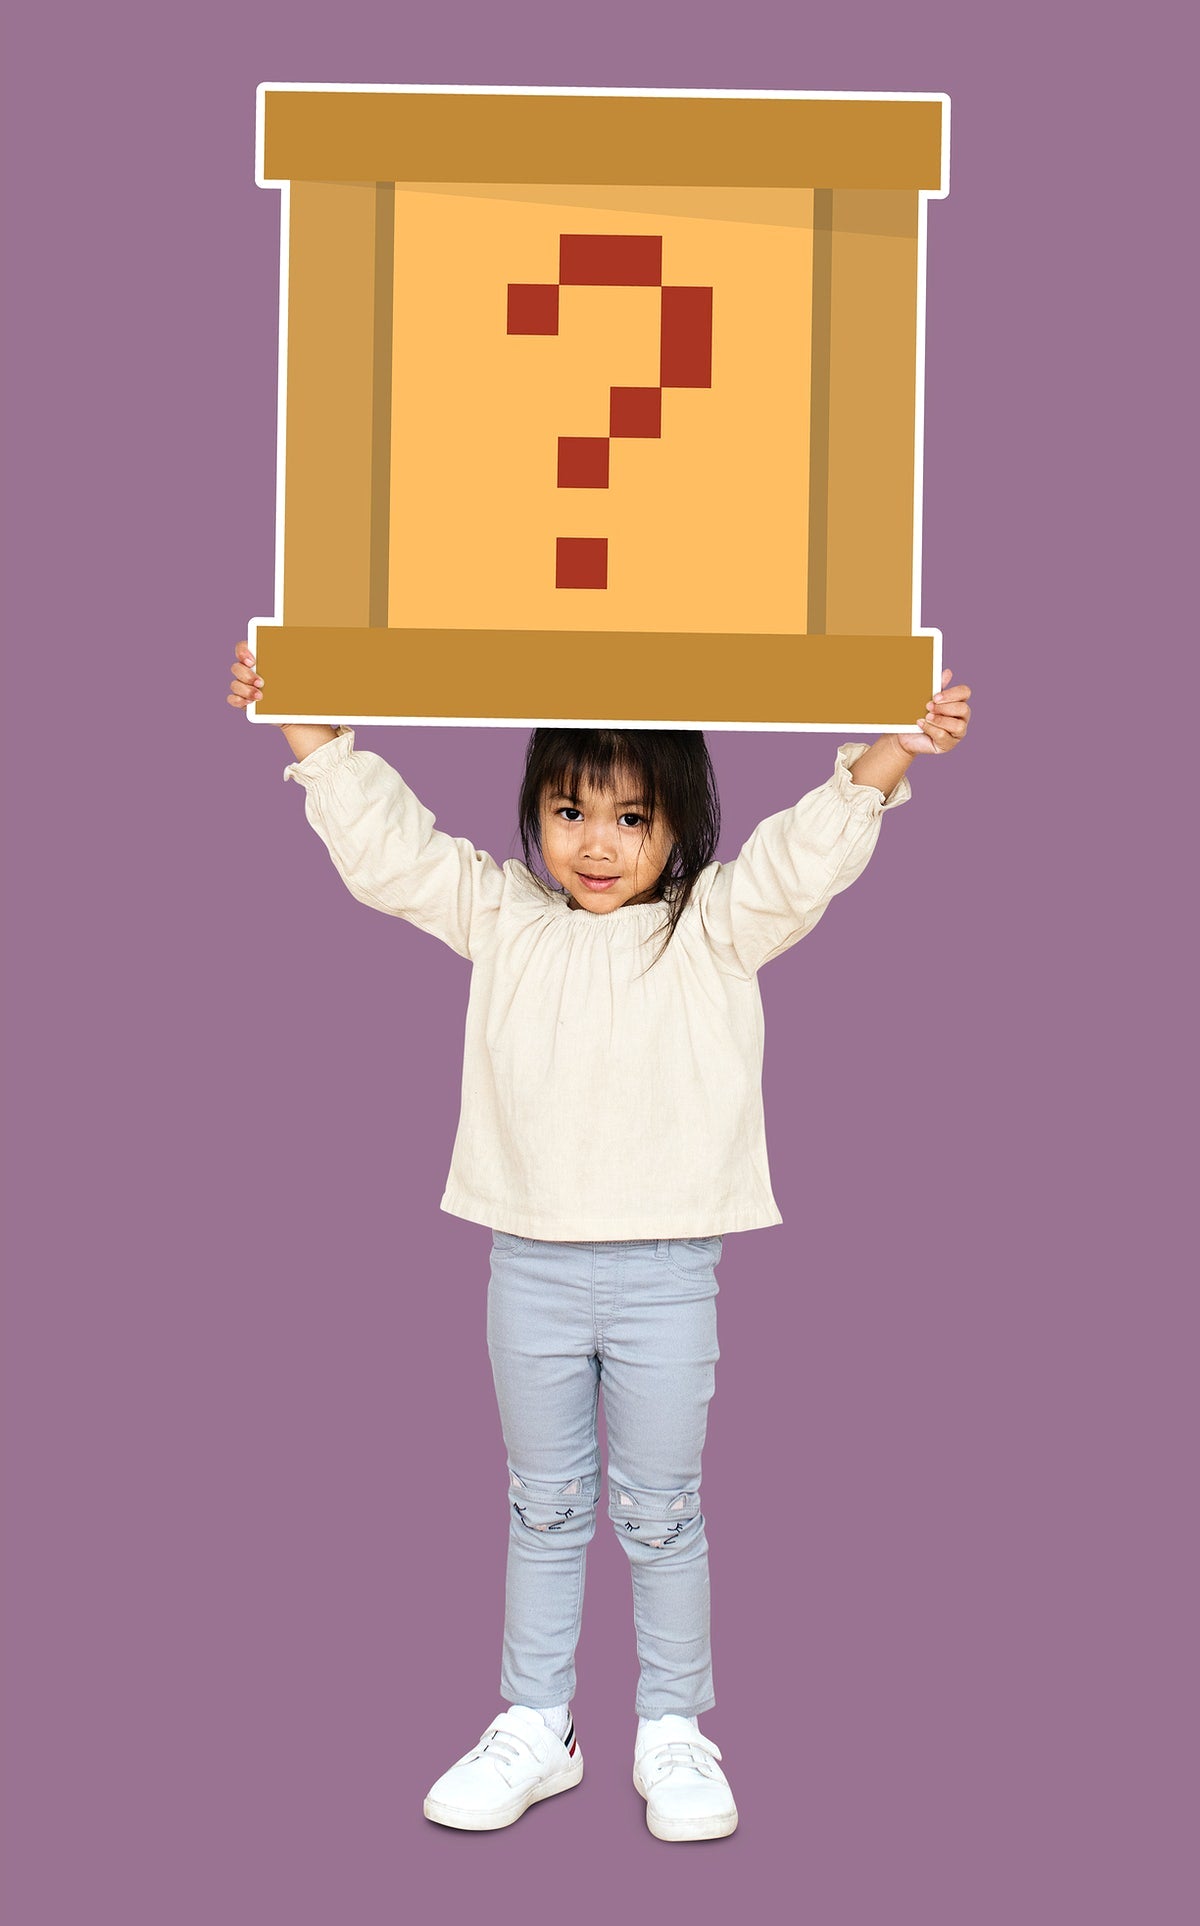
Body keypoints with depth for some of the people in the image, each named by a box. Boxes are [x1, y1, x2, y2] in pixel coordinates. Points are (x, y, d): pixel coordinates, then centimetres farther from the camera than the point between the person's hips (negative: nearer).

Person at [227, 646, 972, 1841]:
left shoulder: (716, 928, -3)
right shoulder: (501, 918, 4)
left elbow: (806, 856, -16)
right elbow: (386, 846, 3)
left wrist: (891, 754, -31)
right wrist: (310, 730, -4)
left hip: (665, 1277, -2)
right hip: (530, 1265, 3)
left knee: (659, 1515, 9)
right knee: (543, 1509, 16)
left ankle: (672, 1732, 26)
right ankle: (534, 1728, 29)